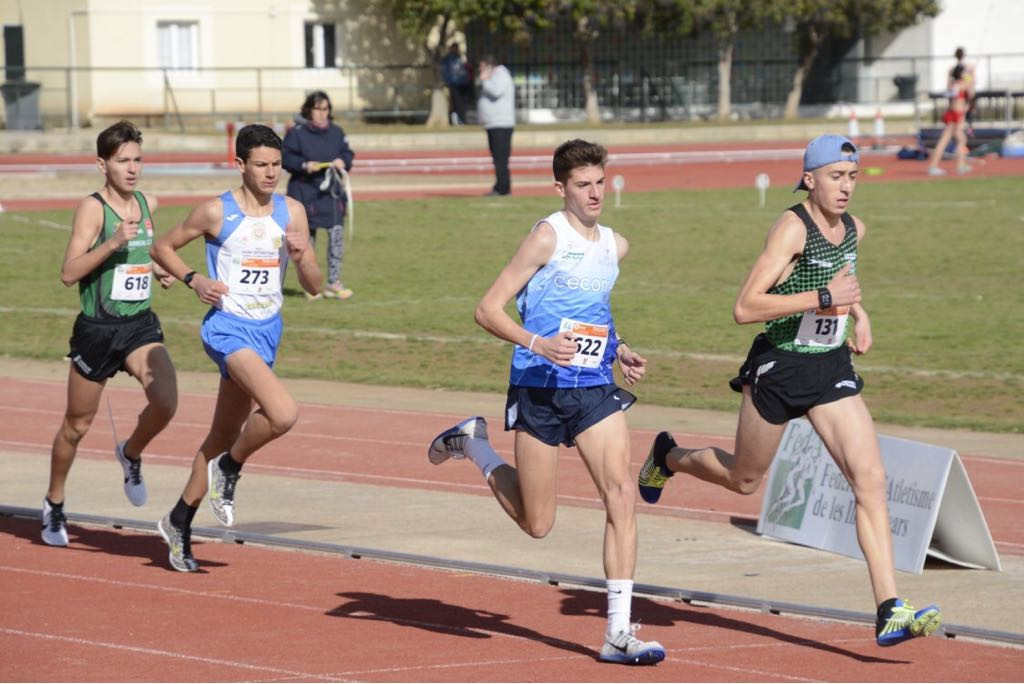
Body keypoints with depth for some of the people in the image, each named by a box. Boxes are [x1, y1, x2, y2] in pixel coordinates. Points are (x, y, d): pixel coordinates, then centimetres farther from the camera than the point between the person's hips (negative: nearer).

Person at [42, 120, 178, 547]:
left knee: (166, 401, -21)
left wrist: (159, 270, 6)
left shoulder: (147, 204, 6)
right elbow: (68, 273, -19)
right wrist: (112, 243, -29)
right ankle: (54, 504, 32)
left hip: (141, 326, 4)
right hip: (97, 330, -4)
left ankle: (131, 454, 11)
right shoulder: (92, 208, -12)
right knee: (77, 426, 10)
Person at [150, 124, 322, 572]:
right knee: (283, 414, -26)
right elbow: (162, 247, 6)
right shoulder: (217, 212, -6)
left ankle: (180, 522, 30)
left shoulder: (292, 213, 5)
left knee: (223, 436, 15)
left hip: (267, 332, 6)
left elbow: (314, 287, 6)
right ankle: (230, 468, 1)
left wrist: (302, 256, -15)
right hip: (228, 328, -6)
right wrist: (193, 280, -10)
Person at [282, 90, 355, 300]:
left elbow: (347, 153, 13)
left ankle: (333, 283, 0)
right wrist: (304, 165, -21)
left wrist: (343, 161, -8)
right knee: (307, 235, 5)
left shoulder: (336, 132, 7)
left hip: (332, 191, 3)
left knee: (337, 233, -7)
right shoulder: (297, 133, -6)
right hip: (305, 191, -3)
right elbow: (286, 158, -7)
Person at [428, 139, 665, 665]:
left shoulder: (616, 245, 12)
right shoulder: (548, 236, -9)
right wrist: (537, 343, -27)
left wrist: (620, 352, 14)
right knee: (537, 523, 5)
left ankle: (619, 632, -10)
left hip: (596, 389, 5)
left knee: (622, 497, -13)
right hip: (540, 389, -5)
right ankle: (472, 443, 32)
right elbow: (488, 310, -11)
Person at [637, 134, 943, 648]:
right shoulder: (792, 227, -18)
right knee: (743, 481, 16)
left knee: (871, 480, -11)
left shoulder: (853, 229, 4)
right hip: (779, 368, -5)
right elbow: (745, 308, -25)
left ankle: (890, 613, -16)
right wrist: (824, 298, -29)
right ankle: (668, 458, 49)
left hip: (832, 369, 5)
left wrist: (860, 315, 10)